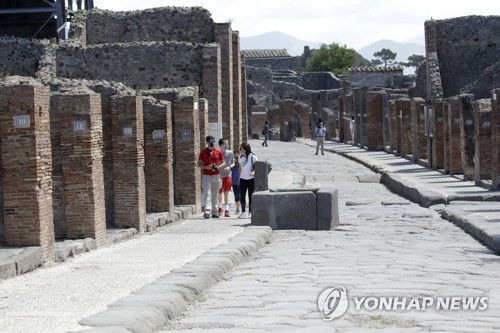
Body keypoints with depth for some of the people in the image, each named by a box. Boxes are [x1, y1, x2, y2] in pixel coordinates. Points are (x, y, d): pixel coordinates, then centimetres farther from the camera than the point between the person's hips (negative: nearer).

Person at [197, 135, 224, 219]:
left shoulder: (218, 152, 8)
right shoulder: (203, 152, 2)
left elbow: (223, 163, 13)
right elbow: (199, 164, 4)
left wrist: (218, 167, -9)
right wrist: (206, 167, -16)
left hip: (216, 175, 3)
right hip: (206, 176, -3)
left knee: (215, 195, 7)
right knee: (205, 193, -13)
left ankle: (214, 212, 12)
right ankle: (205, 211, -17)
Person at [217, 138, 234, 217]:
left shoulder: (230, 153, 3)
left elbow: (233, 163, 10)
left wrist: (229, 167, -9)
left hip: (227, 175, 1)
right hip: (218, 175, -1)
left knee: (226, 193, -2)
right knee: (219, 193, 9)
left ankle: (227, 210, -2)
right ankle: (220, 208, 26)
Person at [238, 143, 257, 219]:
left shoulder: (253, 157, -7)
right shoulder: (240, 157, 9)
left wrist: (254, 172, -26)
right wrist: (239, 178, 13)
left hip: (251, 179, -4)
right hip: (243, 179, 4)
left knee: (251, 196, 1)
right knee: (242, 195, -2)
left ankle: (250, 212, 8)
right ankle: (243, 212, 3)